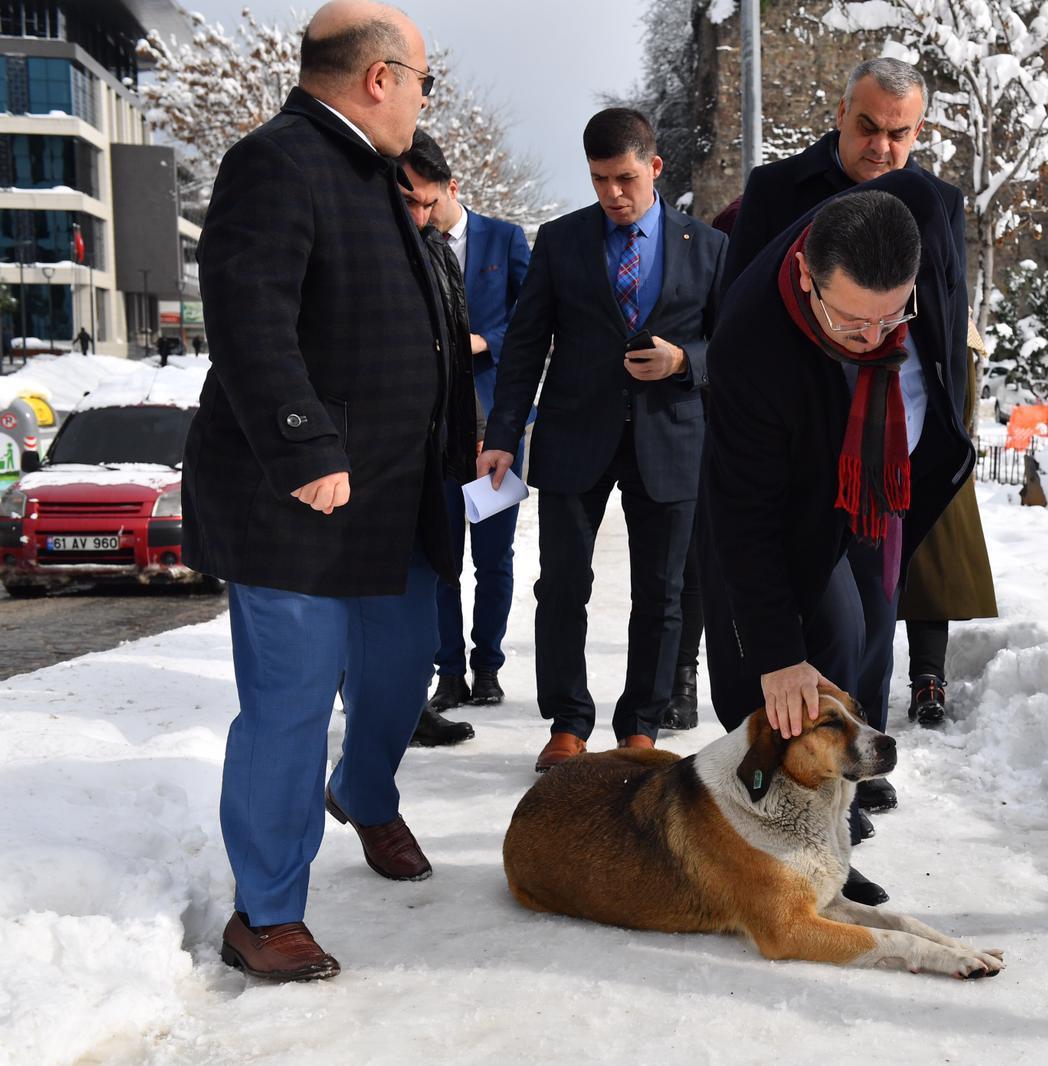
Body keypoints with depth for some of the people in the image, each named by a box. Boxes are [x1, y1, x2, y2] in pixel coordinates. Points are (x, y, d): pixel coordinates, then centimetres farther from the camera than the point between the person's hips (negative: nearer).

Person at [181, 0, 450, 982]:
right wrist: (306, 454, -28)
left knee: (401, 663, 19)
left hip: (392, 494, 10)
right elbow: (248, 320, -26)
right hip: (299, 497, -10)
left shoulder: (367, 174, 18)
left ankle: (365, 798, 47)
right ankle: (263, 915, 10)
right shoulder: (275, 164, -15)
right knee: (292, 699, -4)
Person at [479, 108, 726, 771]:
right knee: (562, 587, 2)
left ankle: (640, 728, 21)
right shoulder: (559, 241, 4)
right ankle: (568, 724, 17)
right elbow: (525, 344, 3)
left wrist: (683, 361, -14)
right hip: (574, 439, 0)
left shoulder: (707, 247, 4)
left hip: (667, 442, 0)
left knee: (659, 595, 6)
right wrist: (504, 437, -4)